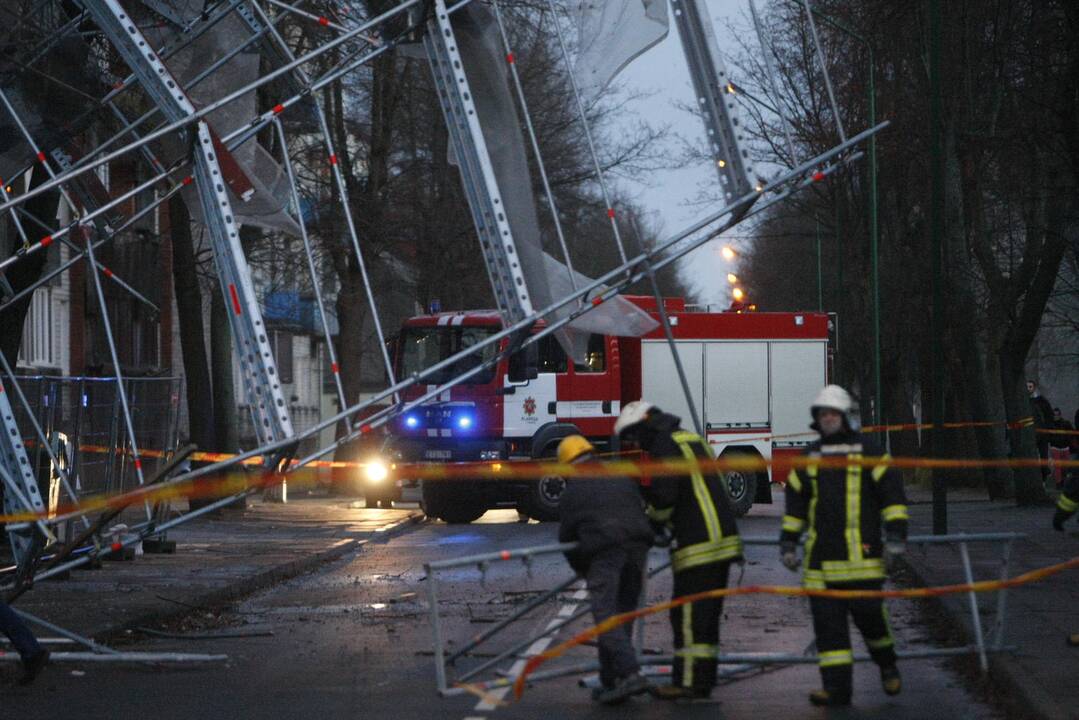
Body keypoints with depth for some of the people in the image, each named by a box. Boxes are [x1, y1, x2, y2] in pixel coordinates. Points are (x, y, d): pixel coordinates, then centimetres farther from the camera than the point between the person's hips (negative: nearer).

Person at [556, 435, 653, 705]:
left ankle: (630, 674, -25)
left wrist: (582, 569, 30)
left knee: (606, 619, -8)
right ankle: (611, 682, 14)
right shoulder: (623, 479, 24)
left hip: (603, 554, -5)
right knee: (623, 617, 11)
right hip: (637, 548, 5)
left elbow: (566, 538, 14)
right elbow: (641, 512, 27)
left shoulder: (571, 494, 11)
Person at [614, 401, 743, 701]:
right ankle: (703, 680, 15)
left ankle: (688, 682, -7)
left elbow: (664, 497, -15)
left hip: (699, 544, -10)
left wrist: (653, 520, 5)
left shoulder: (667, 446, -9)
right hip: (722, 538, 10)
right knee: (707, 614, 12)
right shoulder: (692, 440, 21)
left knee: (688, 614, -7)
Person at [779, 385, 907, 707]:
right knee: (827, 619, -1)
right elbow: (795, 502, 21)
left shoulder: (866, 452, 2)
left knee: (867, 611, -6)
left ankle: (887, 664, 23)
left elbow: (892, 493, -1)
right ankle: (836, 687, 0)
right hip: (821, 556, 4)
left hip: (860, 552, -4)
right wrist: (788, 544, 16)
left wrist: (896, 538, -8)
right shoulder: (810, 458, 15)